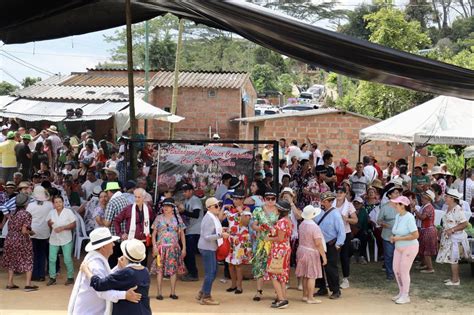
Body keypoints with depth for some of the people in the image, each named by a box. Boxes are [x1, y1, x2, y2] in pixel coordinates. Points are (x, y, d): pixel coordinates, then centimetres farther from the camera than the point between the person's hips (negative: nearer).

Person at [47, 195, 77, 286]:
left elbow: (73, 225, -9)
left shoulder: (68, 212, -8)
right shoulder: (51, 212, 4)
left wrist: (62, 228, -20)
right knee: (52, 259, 2)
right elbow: (49, 225, 14)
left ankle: (70, 277, 13)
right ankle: (52, 278, 14)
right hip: (54, 239, 4)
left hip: (66, 240, -4)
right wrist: (49, 223, -11)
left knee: (67, 259, -1)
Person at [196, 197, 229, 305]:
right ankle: (206, 298, 6)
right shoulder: (208, 219, -20)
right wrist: (221, 235, -27)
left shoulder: (214, 217, 10)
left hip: (211, 248, 10)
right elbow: (207, 237, -24)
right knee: (210, 273, -4)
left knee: (213, 272, 15)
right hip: (207, 248, -10)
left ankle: (202, 293, 25)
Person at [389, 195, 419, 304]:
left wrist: (399, 238, -22)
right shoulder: (397, 216, 2)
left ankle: (405, 296, 12)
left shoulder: (409, 217, -22)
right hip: (398, 247, 8)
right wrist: (393, 237, -2)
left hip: (409, 248, -8)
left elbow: (415, 235, -25)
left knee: (404, 271, -2)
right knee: (396, 269, 12)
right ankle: (401, 292, 28)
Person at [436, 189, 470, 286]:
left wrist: (452, 230, -24)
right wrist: (444, 230, 12)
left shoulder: (457, 210, -18)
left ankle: (455, 280, 2)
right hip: (449, 238, 9)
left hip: (456, 238, -9)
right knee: (451, 259, 13)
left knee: (453, 259, -5)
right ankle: (454, 277, 22)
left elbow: (464, 224, -21)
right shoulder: (449, 209, 11)